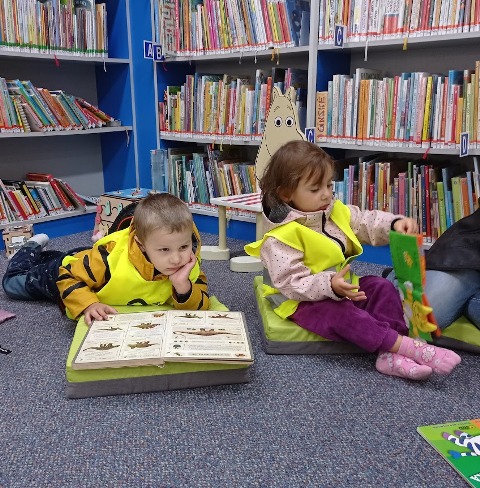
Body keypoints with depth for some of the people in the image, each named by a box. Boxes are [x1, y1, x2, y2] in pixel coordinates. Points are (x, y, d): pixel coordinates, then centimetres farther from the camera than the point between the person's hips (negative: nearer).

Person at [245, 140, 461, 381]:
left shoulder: (336, 211, 1)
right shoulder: (280, 237, -24)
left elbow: (369, 222, 5)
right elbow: (291, 283, -27)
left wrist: (395, 223, -17)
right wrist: (329, 285, -40)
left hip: (343, 286, 8)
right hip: (304, 300, -8)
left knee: (382, 287, -7)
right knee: (341, 315, -32)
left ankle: (390, 354, -17)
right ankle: (408, 346, -30)